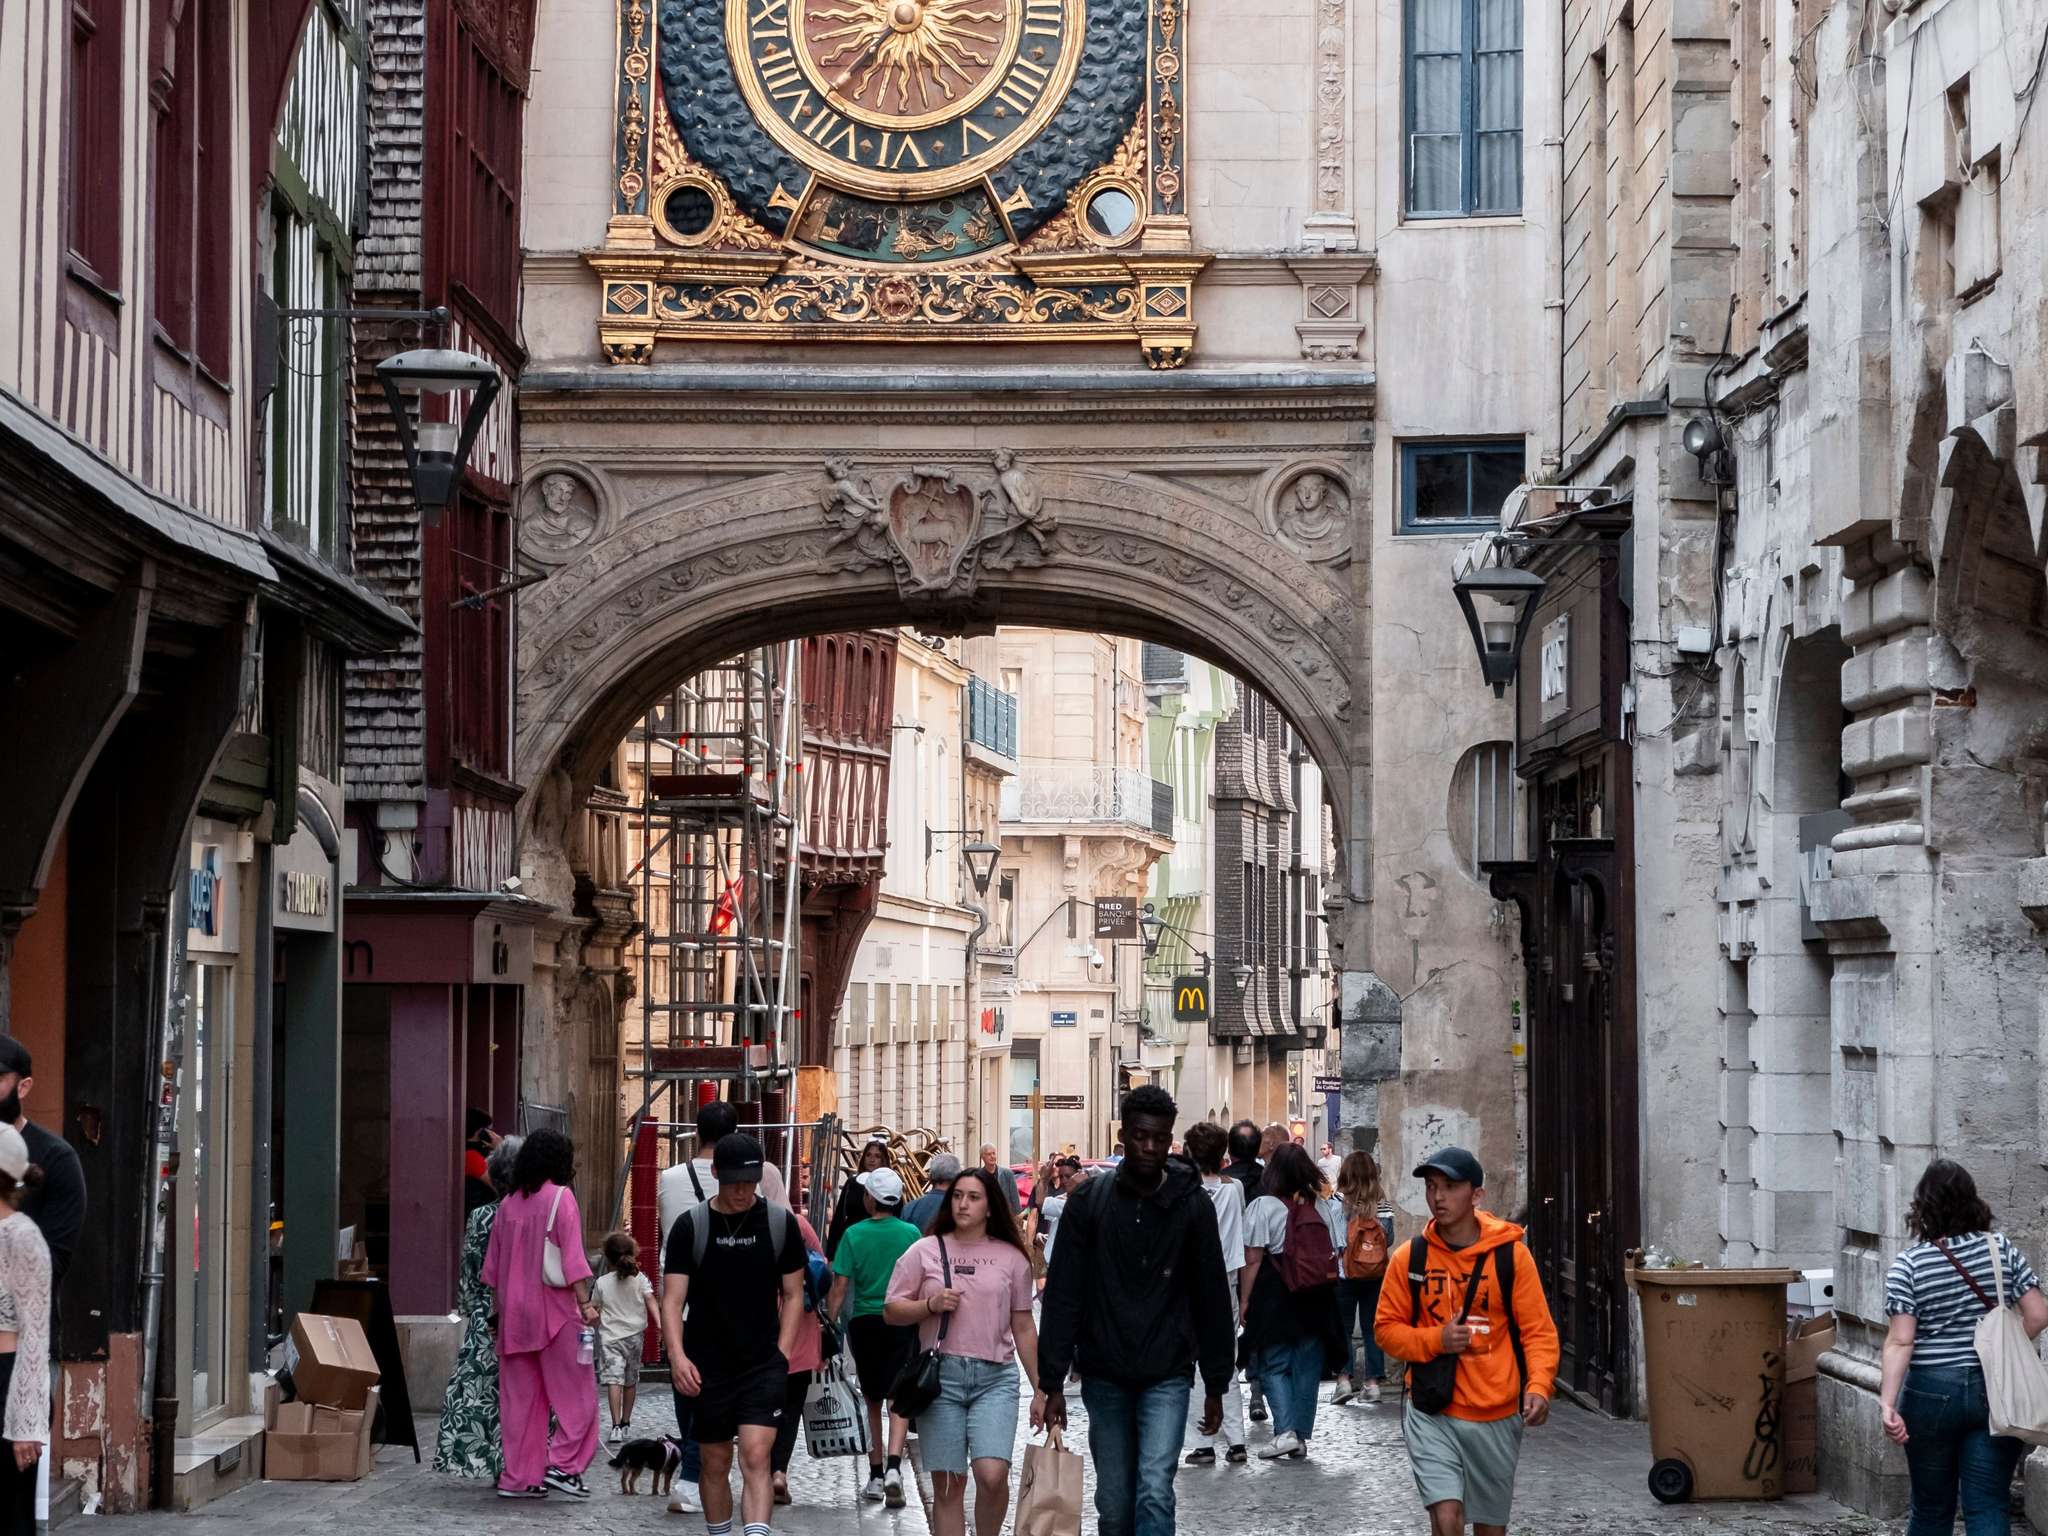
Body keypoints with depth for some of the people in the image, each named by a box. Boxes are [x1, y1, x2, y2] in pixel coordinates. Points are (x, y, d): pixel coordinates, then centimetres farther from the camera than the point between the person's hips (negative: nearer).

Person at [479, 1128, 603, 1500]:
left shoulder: (508, 1204, 10)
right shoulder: (560, 1198, -7)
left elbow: (493, 1264, 15)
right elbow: (572, 1258, -15)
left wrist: (500, 1312, 22)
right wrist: (585, 1303, -16)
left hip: (514, 1314, 6)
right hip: (554, 1309, -6)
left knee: (520, 1396, 8)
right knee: (574, 1392, 2)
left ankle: (519, 1477, 9)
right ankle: (563, 1465, -7)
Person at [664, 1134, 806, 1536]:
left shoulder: (781, 1223, 1)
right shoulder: (691, 1226, -3)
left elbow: (793, 1294, 8)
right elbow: (672, 1299, -5)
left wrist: (782, 1354, -3)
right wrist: (677, 1355, -19)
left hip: (764, 1365, -1)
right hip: (706, 1368, 1)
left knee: (756, 1457, -15)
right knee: (715, 1463, 10)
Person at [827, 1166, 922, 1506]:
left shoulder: (854, 1235, -5)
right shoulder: (911, 1233, -3)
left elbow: (840, 1287, -8)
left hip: (864, 1322, 0)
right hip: (902, 1322, 0)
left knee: (872, 1400, 14)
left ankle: (875, 1476, 18)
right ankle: (893, 1467, -22)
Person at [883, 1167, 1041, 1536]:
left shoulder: (1012, 1258, 9)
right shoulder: (925, 1251, 6)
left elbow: (1023, 1329, 14)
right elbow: (892, 1311, 8)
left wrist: (1040, 1389, 13)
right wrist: (931, 1305, -10)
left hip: (995, 1378, 0)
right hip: (940, 1374, 0)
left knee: (992, 1474, -17)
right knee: (947, 1485, 1)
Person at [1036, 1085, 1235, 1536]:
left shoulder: (1192, 1205, -1)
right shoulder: (1088, 1200, -1)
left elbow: (1212, 1298, 4)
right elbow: (1062, 1295, -3)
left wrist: (1216, 1385, 4)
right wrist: (1052, 1381, -7)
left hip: (1167, 1376, -1)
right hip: (1104, 1377, 1)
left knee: (1155, 1493, -14)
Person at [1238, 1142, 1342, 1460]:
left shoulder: (1263, 1207, -9)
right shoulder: (1321, 1208, 7)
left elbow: (1253, 1260, -12)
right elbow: (1334, 1255, 10)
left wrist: (1244, 1302, -7)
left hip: (1275, 1296, -4)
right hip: (1317, 1300, 4)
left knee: (1274, 1366, 3)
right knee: (1307, 1368, 10)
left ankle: (1285, 1431, -12)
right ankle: (1300, 1437, 13)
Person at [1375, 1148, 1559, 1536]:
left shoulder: (1511, 1255, -5)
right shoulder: (1410, 1258, -2)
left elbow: (1538, 1331, -4)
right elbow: (1385, 1328, 4)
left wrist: (1539, 1387, -21)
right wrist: (1435, 1340, -14)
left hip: (1496, 1416, 1)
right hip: (1431, 1413, -1)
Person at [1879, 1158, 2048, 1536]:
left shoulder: (1908, 1264, -7)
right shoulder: (2001, 1248, -2)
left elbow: (1900, 1342, -14)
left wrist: (1888, 1402, -17)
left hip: (1932, 1392, -1)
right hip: (1997, 1393, 1)